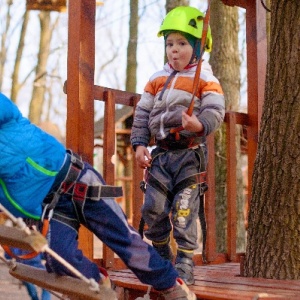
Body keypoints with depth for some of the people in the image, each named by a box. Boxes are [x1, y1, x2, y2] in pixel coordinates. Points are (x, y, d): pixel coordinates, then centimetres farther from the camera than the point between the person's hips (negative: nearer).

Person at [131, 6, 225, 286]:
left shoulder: (205, 79, -2)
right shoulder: (156, 80, 14)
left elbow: (215, 112, -13)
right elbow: (142, 113, 15)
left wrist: (200, 125, -34)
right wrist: (139, 144, 3)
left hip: (190, 155, -5)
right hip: (161, 154, 5)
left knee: (184, 212, -6)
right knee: (153, 208, 3)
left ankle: (185, 264, 4)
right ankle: (162, 257, 23)